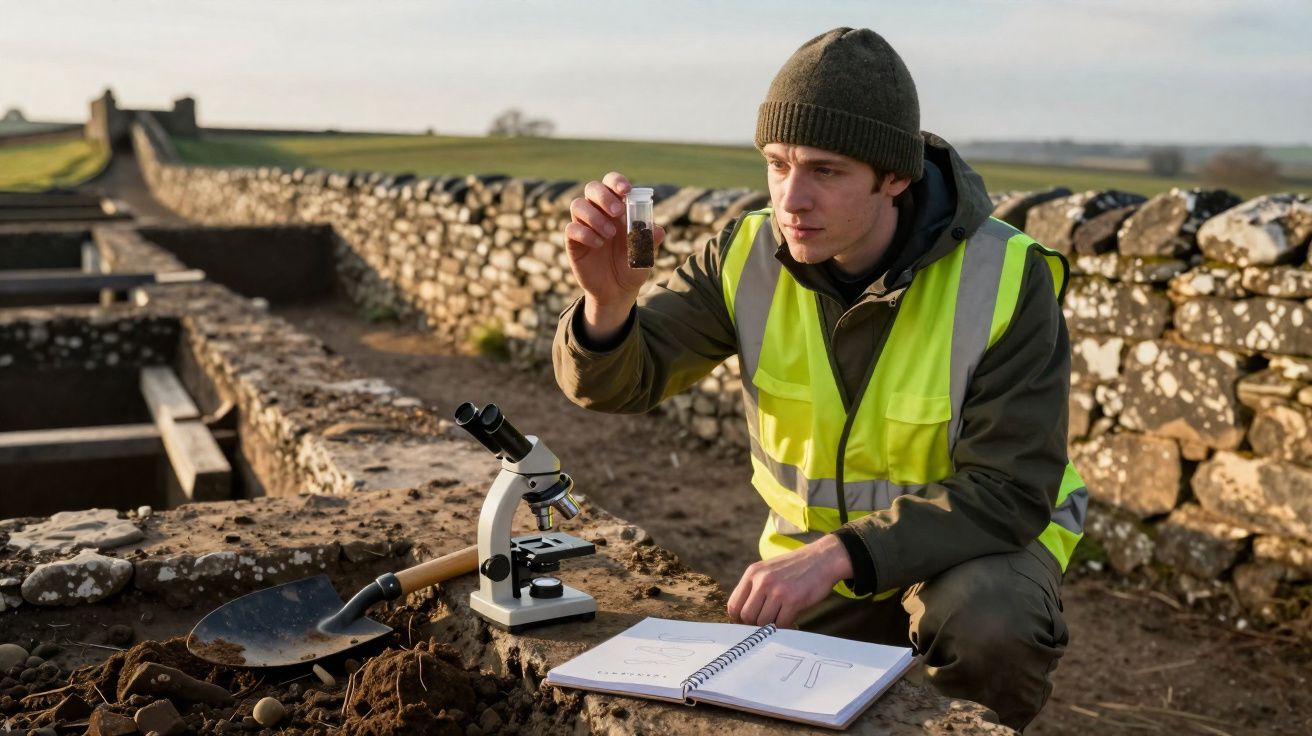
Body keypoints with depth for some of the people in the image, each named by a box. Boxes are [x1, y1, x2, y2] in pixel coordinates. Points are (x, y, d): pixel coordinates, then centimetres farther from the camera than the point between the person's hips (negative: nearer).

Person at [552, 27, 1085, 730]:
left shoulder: (1006, 278, -23)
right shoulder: (748, 256, -13)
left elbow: (1008, 489, -26)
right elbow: (618, 379, -16)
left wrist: (840, 555, -38)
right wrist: (608, 303, -40)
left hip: (971, 539, -3)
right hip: (813, 550, 3)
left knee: (986, 625, -33)